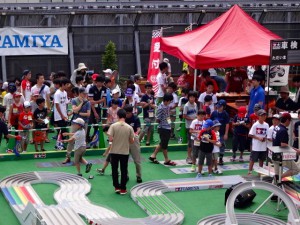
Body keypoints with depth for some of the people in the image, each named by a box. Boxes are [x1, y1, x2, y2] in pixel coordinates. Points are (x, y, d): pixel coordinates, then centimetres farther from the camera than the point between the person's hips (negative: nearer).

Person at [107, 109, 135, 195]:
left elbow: (110, 139, -15)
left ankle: (117, 187, 17)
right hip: (125, 152, 0)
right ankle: (123, 189, 12)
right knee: (124, 170, 10)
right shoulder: (129, 128, -8)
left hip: (114, 152, 0)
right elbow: (132, 141, -4)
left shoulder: (113, 126, -11)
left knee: (114, 169, 14)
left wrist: (115, 139, 6)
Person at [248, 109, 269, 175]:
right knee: (253, 159, 0)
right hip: (256, 146, -4)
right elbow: (250, 135, -9)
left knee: (261, 159, 14)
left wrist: (265, 138, -11)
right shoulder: (255, 125, -10)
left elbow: (267, 134, 10)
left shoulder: (266, 125, 3)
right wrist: (258, 138, -17)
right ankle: (249, 171, 7)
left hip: (263, 146, 5)